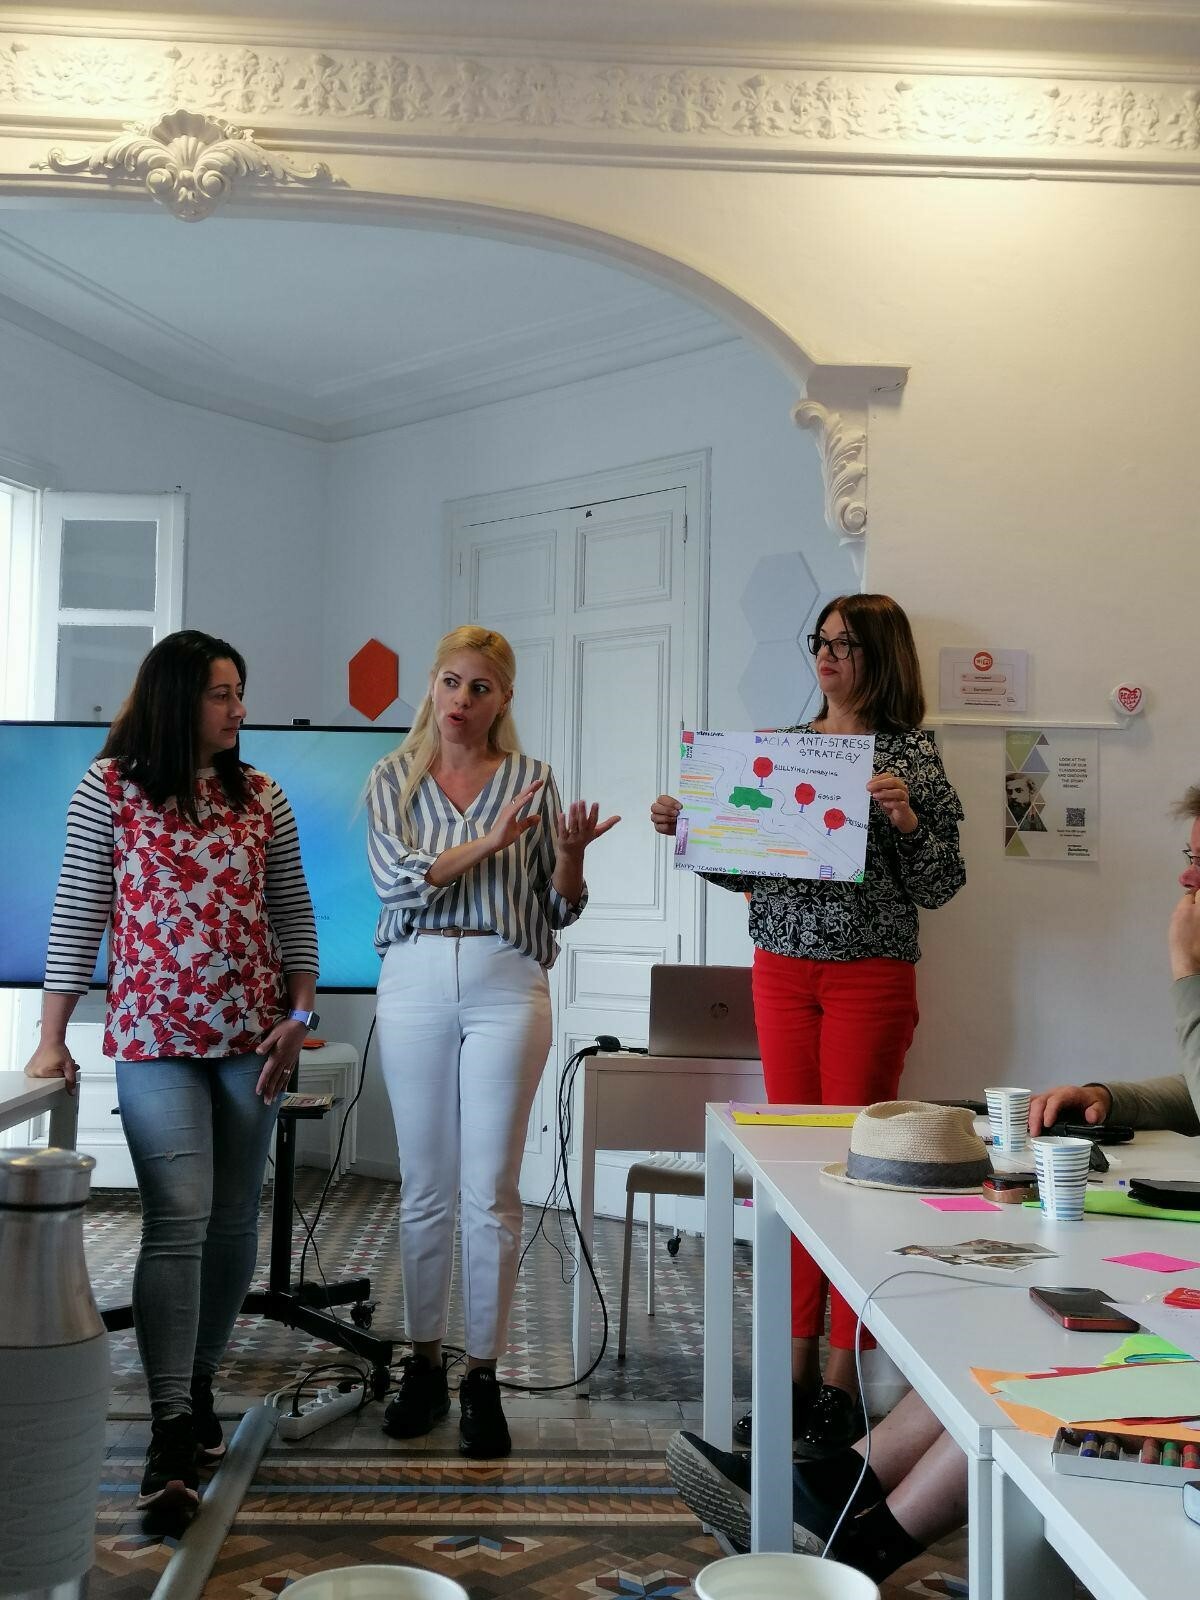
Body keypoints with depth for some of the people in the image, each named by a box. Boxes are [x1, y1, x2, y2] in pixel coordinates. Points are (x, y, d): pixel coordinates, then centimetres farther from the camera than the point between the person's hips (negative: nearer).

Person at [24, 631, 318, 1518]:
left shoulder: (261, 795, 8)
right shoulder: (109, 788, -1)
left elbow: (293, 912, 10)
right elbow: (77, 912, -2)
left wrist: (299, 1014, 1)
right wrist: (52, 1036, -3)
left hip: (252, 1036, 4)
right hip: (156, 1037, -4)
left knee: (233, 1221, 8)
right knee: (177, 1221, -13)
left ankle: (199, 1382, 26)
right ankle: (171, 1434, -11)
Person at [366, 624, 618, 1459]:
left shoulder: (530, 779, 7)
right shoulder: (394, 780, 8)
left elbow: (558, 911, 9)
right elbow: (397, 879, -9)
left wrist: (571, 856, -11)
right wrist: (491, 841, -19)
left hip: (506, 983, -1)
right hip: (416, 981, 1)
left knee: (491, 1191, -1)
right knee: (425, 1187, 8)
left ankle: (483, 1379, 10)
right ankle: (424, 1366, 22)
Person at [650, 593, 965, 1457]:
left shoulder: (911, 754, -3)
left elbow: (941, 884, -4)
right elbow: (746, 867, 15)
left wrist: (904, 818, -21)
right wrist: (688, 828, 0)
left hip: (869, 975, -4)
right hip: (782, 971, 5)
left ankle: (845, 1378, 9)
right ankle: (799, 1362, 18)